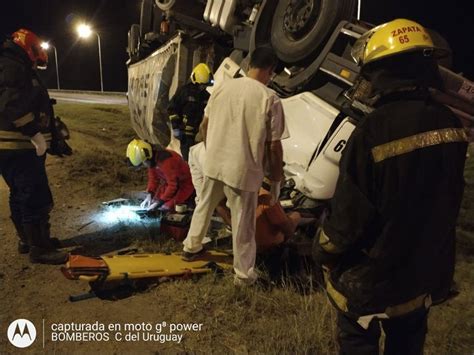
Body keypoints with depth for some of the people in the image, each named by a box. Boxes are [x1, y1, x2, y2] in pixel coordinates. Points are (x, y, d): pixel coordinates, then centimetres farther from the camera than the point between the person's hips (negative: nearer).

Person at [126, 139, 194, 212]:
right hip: (169, 182, 9)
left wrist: (159, 202, -25)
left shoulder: (166, 161, -33)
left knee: (165, 207, -17)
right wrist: (149, 195, -7)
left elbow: (173, 185, -29)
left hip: (184, 185, -8)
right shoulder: (152, 159, -7)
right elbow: (153, 178, 6)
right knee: (154, 202, 2)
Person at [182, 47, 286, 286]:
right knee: (242, 224, 9)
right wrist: (276, 180, 0)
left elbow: (205, 126, 10)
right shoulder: (270, 99, -14)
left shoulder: (222, 88, 1)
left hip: (213, 164, 5)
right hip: (243, 170, -4)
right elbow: (274, 147, -13)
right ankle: (244, 274, 24)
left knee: (204, 207, 26)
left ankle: (191, 247, 44)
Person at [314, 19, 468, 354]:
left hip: (373, 276, -6)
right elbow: (449, 200, 2)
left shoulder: (374, 130, -29)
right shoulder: (450, 124, -9)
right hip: (426, 270, 6)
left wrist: (325, 251, -5)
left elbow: (350, 212, -24)